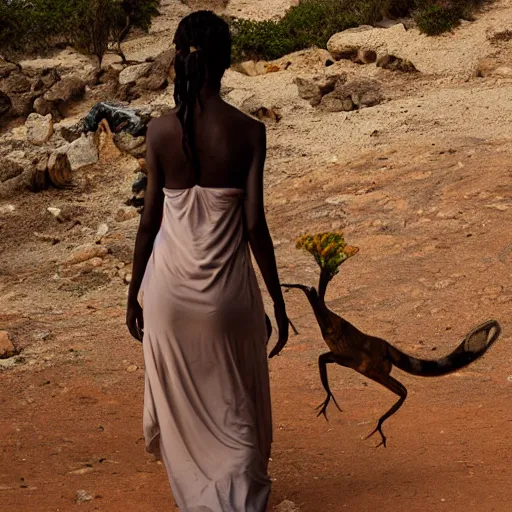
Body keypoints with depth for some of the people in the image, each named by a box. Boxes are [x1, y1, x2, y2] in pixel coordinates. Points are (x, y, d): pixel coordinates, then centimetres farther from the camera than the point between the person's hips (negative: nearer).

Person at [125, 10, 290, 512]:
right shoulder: (248, 132, -11)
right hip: (227, 290, -1)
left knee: (180, 402, 19)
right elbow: (255, 226, -10)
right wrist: (278, 301, 0)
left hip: (171, 285, 1)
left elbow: (149, 221, -4)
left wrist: (134, 295, 8)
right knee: (235, 408, 15)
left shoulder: (161, 130, -8)